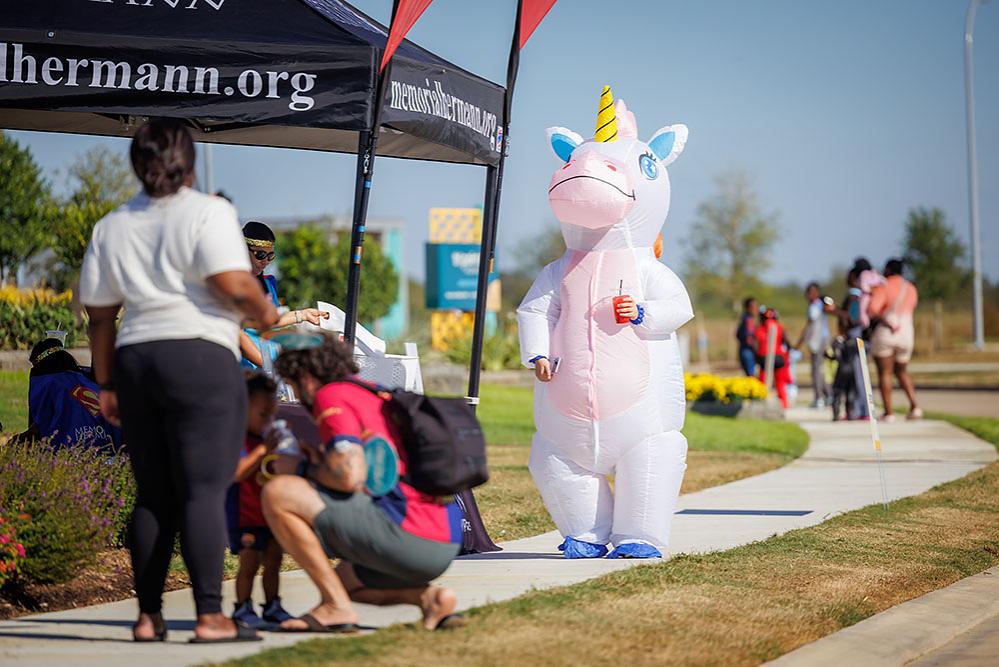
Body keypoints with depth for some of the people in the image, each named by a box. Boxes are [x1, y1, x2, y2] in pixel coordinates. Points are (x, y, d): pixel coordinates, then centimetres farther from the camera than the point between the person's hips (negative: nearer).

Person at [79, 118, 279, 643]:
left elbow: (99, 314, 15)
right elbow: (232, 283, -15)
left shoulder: (112, 226, 15)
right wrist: (264, 311, 4)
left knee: (153, 495, 10)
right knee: (204, 490, -8)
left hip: (134, 362, 6)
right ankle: (210, 616, -13)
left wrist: (106, 384, 19)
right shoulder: (208, 211, -2)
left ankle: (148, 616, 9)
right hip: (201, 358, -6)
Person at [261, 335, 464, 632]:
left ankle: (336, 607, -6)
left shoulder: (331, 396, -4)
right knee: (345, 580, 34)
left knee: (278, 493, -7)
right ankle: (428, 596, 7)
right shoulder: (378, 396, 23)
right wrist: (321, 459, 26)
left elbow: (350, 476, -17)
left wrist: (303, 469, 2)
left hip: (409, 535, -9)